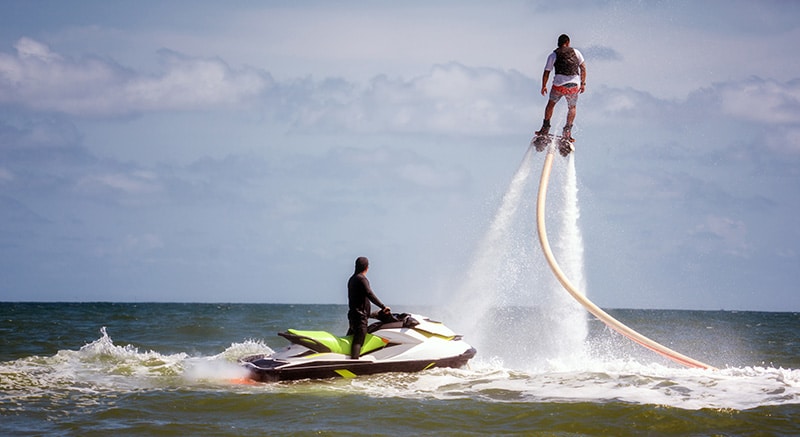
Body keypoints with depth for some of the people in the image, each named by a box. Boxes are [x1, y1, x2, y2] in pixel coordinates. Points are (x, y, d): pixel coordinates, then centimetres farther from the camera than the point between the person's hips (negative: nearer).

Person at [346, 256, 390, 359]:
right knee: (358, 342, -18)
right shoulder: (361, 278, -11)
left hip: (353, 314, 10)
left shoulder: (352, 279, 19)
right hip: (360, 316, -10)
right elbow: (369, 294, -22)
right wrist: (383, 307, -21)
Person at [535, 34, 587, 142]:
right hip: (574, 85, 1)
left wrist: (543, 87, 19)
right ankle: (567, 131, 11)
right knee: (572, 108, 22)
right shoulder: (575, 52, 12)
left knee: (551, 104, 24)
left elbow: (546, 73, 7)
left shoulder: (553, 55, 8)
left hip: (559, 84, -1)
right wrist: (583, 83, 14)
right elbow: (583, 67, 8)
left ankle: (545, 127, 21)